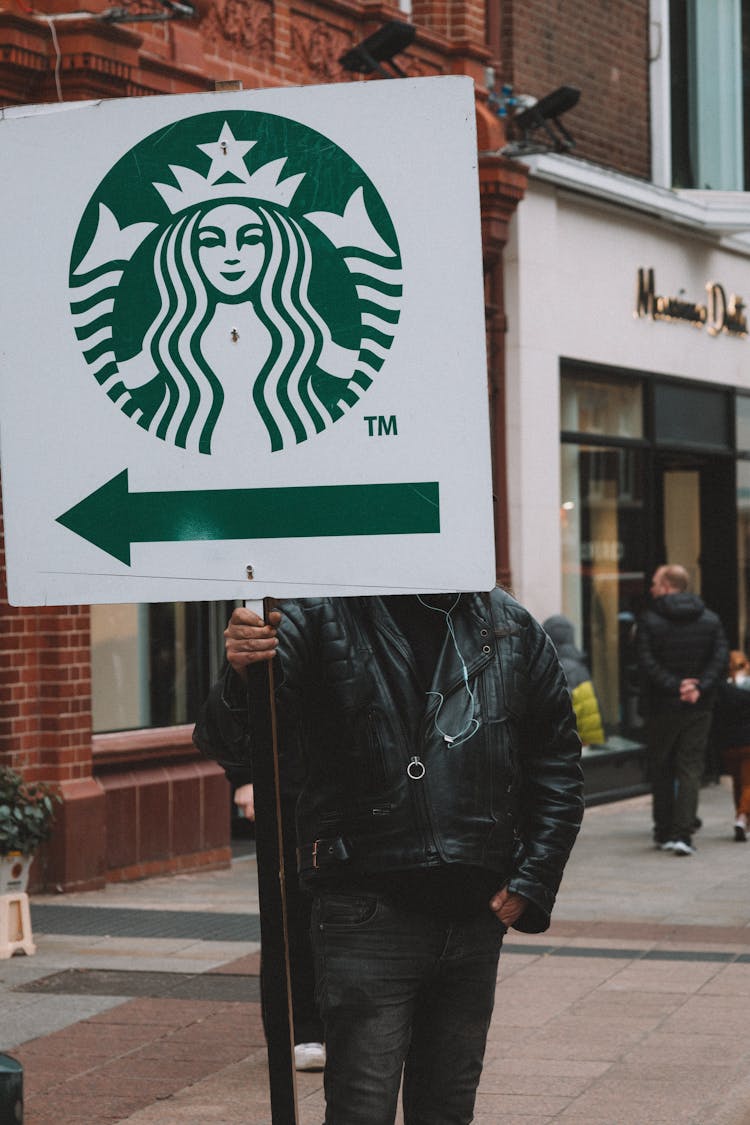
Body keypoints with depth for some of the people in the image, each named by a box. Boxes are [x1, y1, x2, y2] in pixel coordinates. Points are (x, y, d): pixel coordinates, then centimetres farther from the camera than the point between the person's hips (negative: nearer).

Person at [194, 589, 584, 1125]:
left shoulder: (512, 629, 7)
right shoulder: (321, 618, -5)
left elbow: (557, 762, 13)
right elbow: (228, 740, -9)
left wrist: (531, 882, 5)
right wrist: (241, 679, -32)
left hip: (476, 914, 4)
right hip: (368, 914, -4)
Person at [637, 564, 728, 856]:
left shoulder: (649, 621, -6)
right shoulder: (710, 620, 5)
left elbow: (647, 663, -15)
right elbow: (720, 659, -5)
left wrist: (674, 686, -16)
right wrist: (699, 688, -13)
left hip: (661, 708, -2)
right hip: (699, 709, 2)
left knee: (661, 769, 12)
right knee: (691, 769, 2)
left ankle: (664, 832, 16)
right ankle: (683, 833, -10)